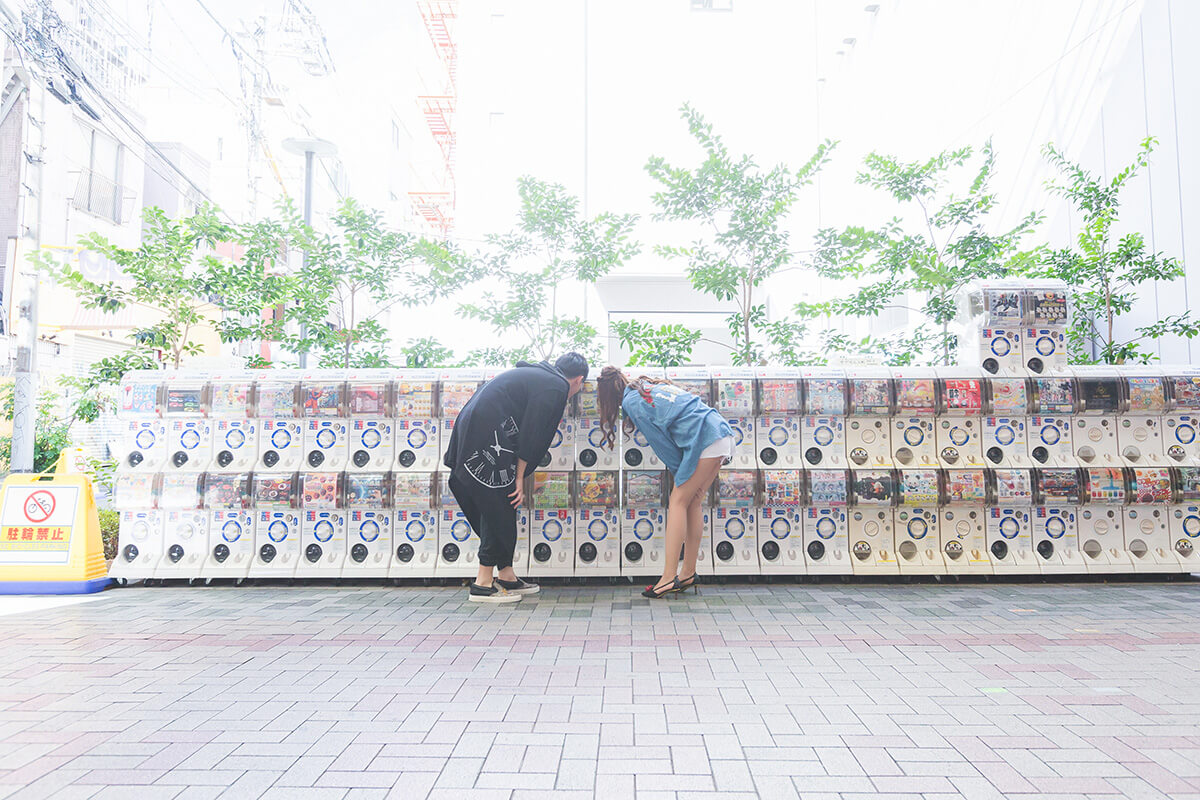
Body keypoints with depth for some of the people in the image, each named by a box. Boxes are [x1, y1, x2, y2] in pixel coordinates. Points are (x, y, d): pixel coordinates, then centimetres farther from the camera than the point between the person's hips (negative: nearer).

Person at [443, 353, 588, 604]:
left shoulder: (534, 374, 24)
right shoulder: (557, 387, -5)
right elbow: (531, 435, -11)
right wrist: (519, 478, -7)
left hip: (470, 431, 10)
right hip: (486, 439, -10)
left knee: (497, 511, 14)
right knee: (498, 509, -2)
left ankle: (506, 576, 21)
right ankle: (483, 584, 1)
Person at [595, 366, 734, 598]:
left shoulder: (631, 402, -1)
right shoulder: (653, 385, 24)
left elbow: (661, 441, -2)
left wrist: (682, 473, 8)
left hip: (705, 439, -8)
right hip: (722, 433, 8)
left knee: (678, 501, -5)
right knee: (692, 503, 12)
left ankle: (669, 578, -8)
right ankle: (688, 575, 16)